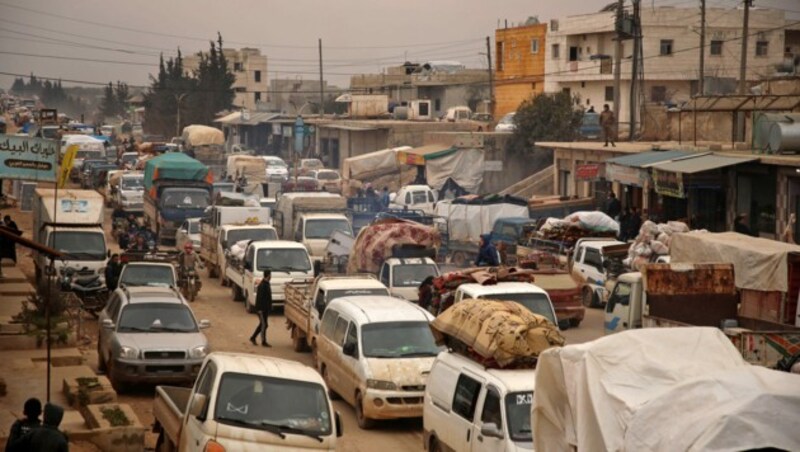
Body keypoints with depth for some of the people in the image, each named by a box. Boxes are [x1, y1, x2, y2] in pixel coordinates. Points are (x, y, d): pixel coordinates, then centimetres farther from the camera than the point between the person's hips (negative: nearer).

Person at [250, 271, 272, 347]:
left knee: (262, 324, 16)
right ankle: (263, 342, 3)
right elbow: (260, 297, -22)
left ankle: (253, 338, 25)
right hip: (261, 309, -10)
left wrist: (269, 308, 20)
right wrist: (260, 309, -23)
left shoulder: (266, 284, 11)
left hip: (265, 308, 10)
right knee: (264, 325, -4)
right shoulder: (262, 285, -20)